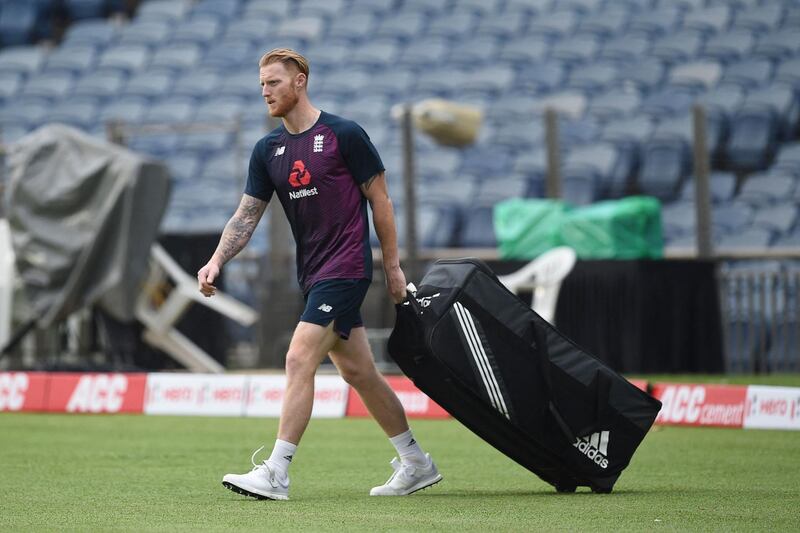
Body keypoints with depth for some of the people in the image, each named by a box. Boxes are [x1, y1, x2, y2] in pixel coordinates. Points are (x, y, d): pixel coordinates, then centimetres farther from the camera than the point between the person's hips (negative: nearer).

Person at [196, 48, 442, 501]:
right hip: (312, 273, 7)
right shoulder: (267, 150, 8)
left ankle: (276, 474, -17)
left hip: (346, 268, -7)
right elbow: (247, 214, 8)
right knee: (357, 371, 12)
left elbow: (380, 200, -4)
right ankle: (416, 464, 23)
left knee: (299, 361, -16)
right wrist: (216, 262, -7)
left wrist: (393, 266, -4)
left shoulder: (344, 135, -10)